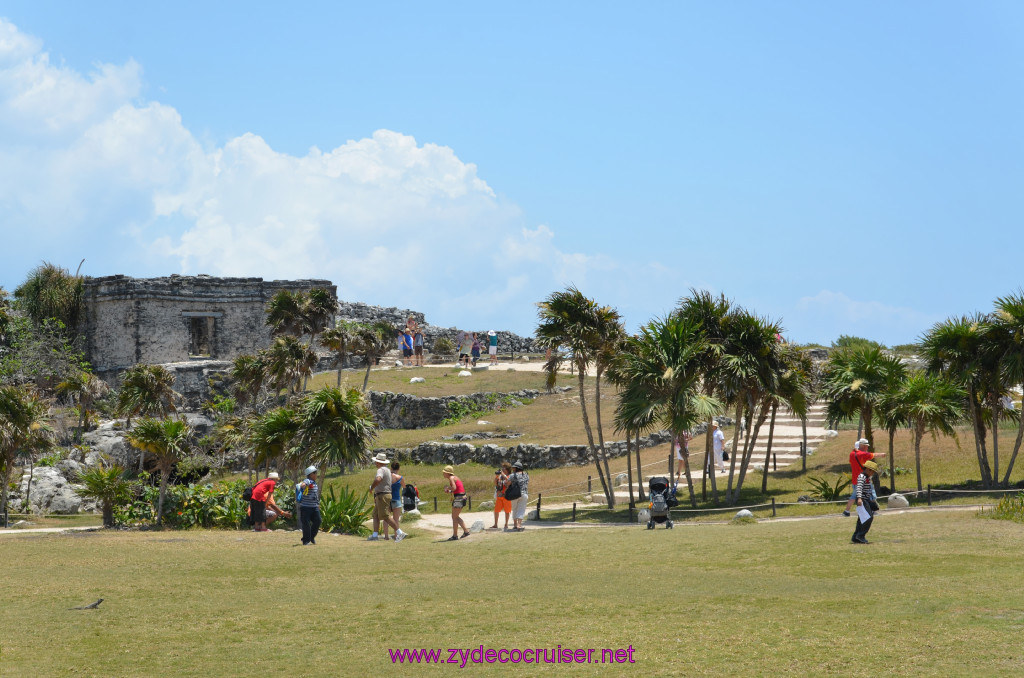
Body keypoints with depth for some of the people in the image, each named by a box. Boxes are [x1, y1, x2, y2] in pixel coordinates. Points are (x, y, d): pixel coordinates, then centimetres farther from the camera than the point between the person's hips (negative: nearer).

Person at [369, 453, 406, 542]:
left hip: (382, 496, -10)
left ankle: (400, 533, -14)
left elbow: (378, 480, -35)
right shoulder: (387, 470, 18)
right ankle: (375, 535, 8)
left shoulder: (381, 470, -14)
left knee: (386, 516, -12)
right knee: (375, 515, 10)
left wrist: (371, 488, -18)